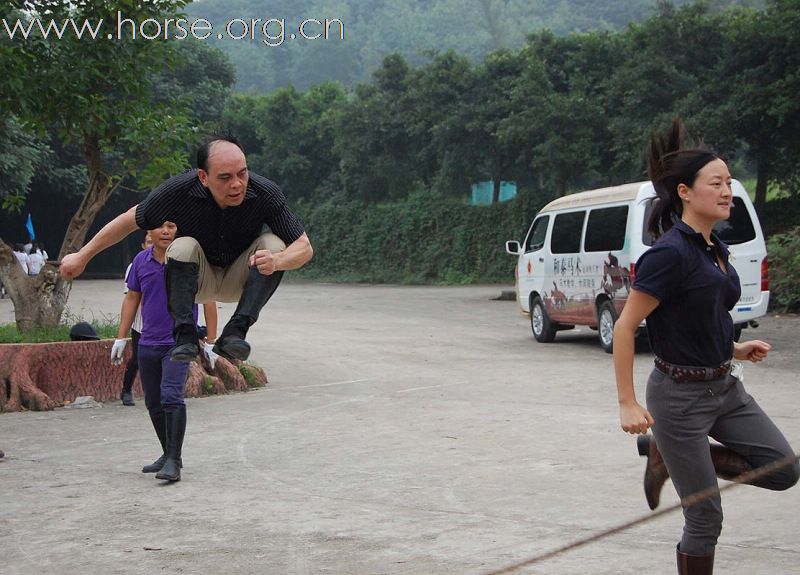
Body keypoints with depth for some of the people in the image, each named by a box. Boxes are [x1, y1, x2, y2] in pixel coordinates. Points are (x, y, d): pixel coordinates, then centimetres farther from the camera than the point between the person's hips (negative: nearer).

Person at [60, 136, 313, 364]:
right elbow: (129, 220, -9)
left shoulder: (266, 193, -25)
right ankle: (185, 335, -30)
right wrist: (82, 257, -1)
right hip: (197, 279, -1)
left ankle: (235, 332, -31)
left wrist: (277, 261, -42)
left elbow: (305, 247, -19)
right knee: (184, 247, -32)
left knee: (273, 244, -28)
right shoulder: (179, 190, -25)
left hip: (239, 280, 1)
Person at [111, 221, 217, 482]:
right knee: (153, 403, 12)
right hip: (148, 343, 5)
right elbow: (131, 299, 15)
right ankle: (168, 454, 27)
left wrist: (211, 341, -3)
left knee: (171, 396, -20)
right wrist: (121, 338, 12)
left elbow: (208, 299, -2)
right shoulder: (141, 261, 6)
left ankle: (174, 461, -19)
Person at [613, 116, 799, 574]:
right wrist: (627, 404, -19)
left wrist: (734, 349, 8)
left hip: (725, 387, 8)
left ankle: (667, 457, 14)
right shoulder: (670, 253, -19)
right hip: (681, 394, -8)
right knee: (706, 517, -1)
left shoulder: (715, 249, 7)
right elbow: (625, 328, -18)